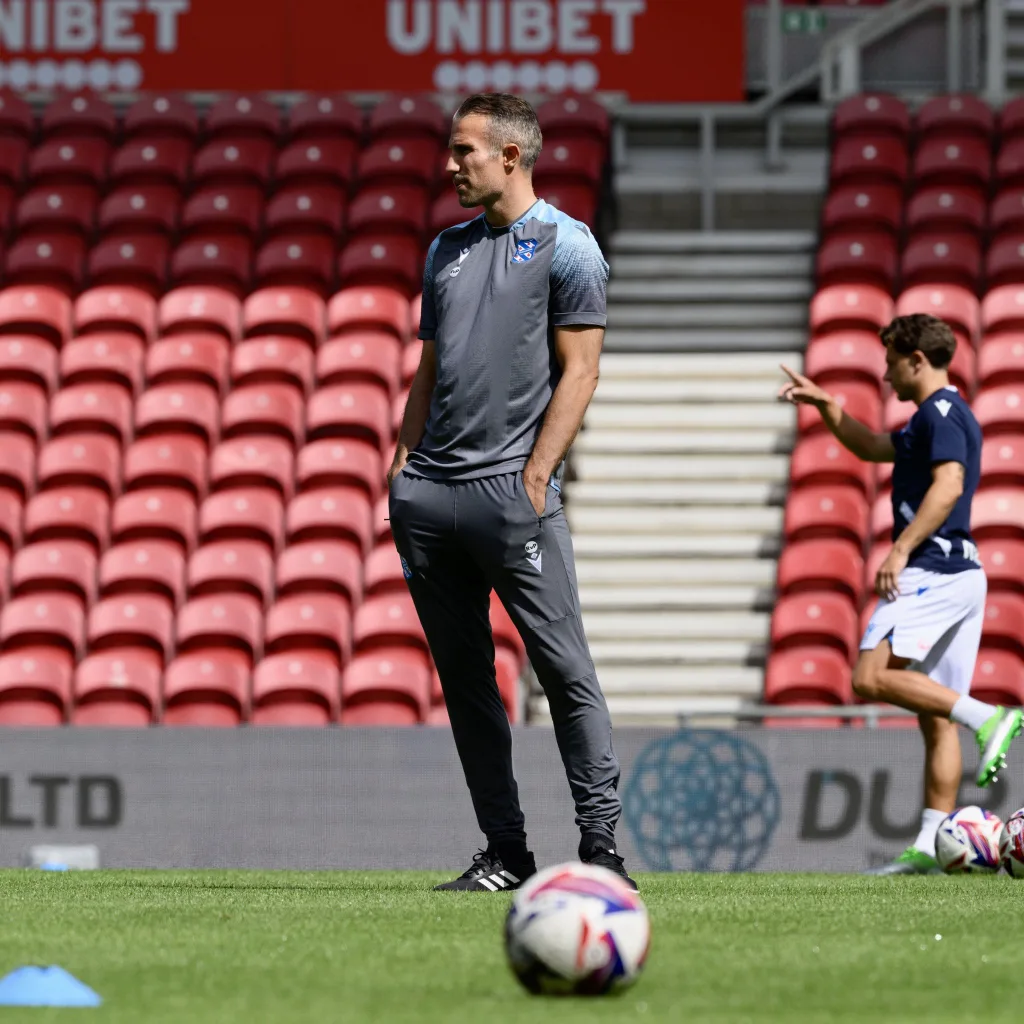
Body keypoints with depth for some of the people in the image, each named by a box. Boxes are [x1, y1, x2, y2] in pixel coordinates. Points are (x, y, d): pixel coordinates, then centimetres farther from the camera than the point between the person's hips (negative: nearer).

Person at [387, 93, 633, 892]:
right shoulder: (448, 249, 19)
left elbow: (578, 371, -6)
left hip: (511, 490, -7)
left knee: (565, 669, -8)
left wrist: (536, 473, -13)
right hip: (432, 492, 7)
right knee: (465, 676, 6)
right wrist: (403, 465, 12)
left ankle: (600, 845, -8)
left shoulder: (565, 246, -1)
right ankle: (504, 852, 10)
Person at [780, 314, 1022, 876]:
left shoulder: (940, 412, -6)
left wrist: (902, 549, -24)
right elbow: (872, 447, 39)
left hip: (933, 570, -10)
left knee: (872, 677, -21)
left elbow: (948, 484, -21)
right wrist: (825, 405, 31)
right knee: (936, 719, 5)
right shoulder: (938, 417, 25)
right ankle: (929, 846, 1)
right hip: (962, 574, 10)